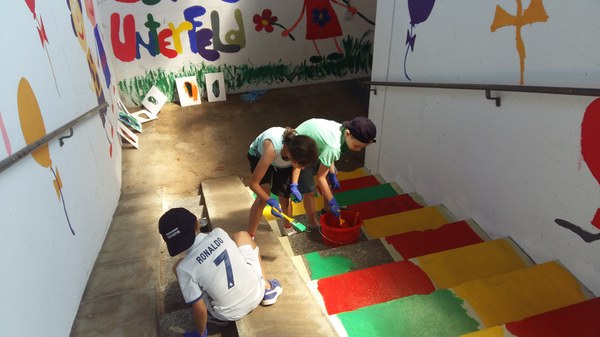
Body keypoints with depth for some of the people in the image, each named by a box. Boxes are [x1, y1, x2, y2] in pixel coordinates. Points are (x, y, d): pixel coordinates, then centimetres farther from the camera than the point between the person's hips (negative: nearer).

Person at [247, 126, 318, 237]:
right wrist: (270, 201, -38)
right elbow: (253, 183, -36)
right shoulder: (272, 149, -46)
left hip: (283, 162, 3)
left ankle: (288, 227, 34)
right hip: (259, 156, -3)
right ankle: (249, 237, -6)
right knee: (263, 197, -20)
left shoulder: (299, 148, -33)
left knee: (284, 197, 6)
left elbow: (297, 166, -5)